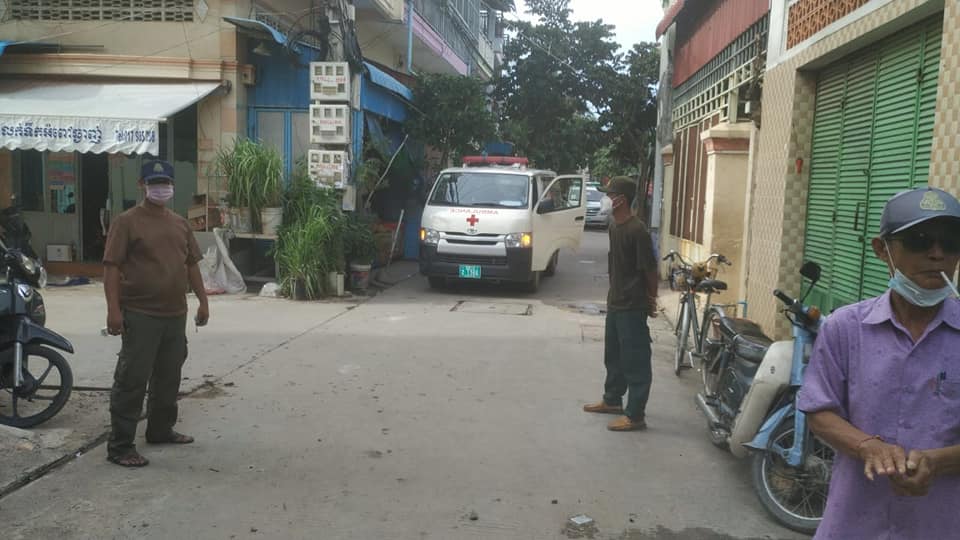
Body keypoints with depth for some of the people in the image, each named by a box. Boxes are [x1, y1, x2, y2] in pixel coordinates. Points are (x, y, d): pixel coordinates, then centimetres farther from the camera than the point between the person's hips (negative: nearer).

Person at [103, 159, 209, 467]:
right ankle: (120, 445, 2)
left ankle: (161, 430, 31)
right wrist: (113, 309, -17)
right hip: (140, 315, -7)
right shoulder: (127, 222, -6)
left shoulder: (180, 224, 14)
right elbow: (112, 267, -10)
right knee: (132, 379, -5)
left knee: (169, 378, 15)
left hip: (175, 314, 7)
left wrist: (203, 301, 13)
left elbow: (192, 265, 19)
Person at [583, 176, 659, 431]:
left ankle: (635, 415, 5)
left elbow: (649, 268, -15)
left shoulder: (637, 230, -20)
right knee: (613, 355, 21)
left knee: (635, 360, -2)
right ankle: (612, 400, 37)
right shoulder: (614, 226, 8)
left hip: (633, 305, -9)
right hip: (615, 301, 10)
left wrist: (651, 300, -7)